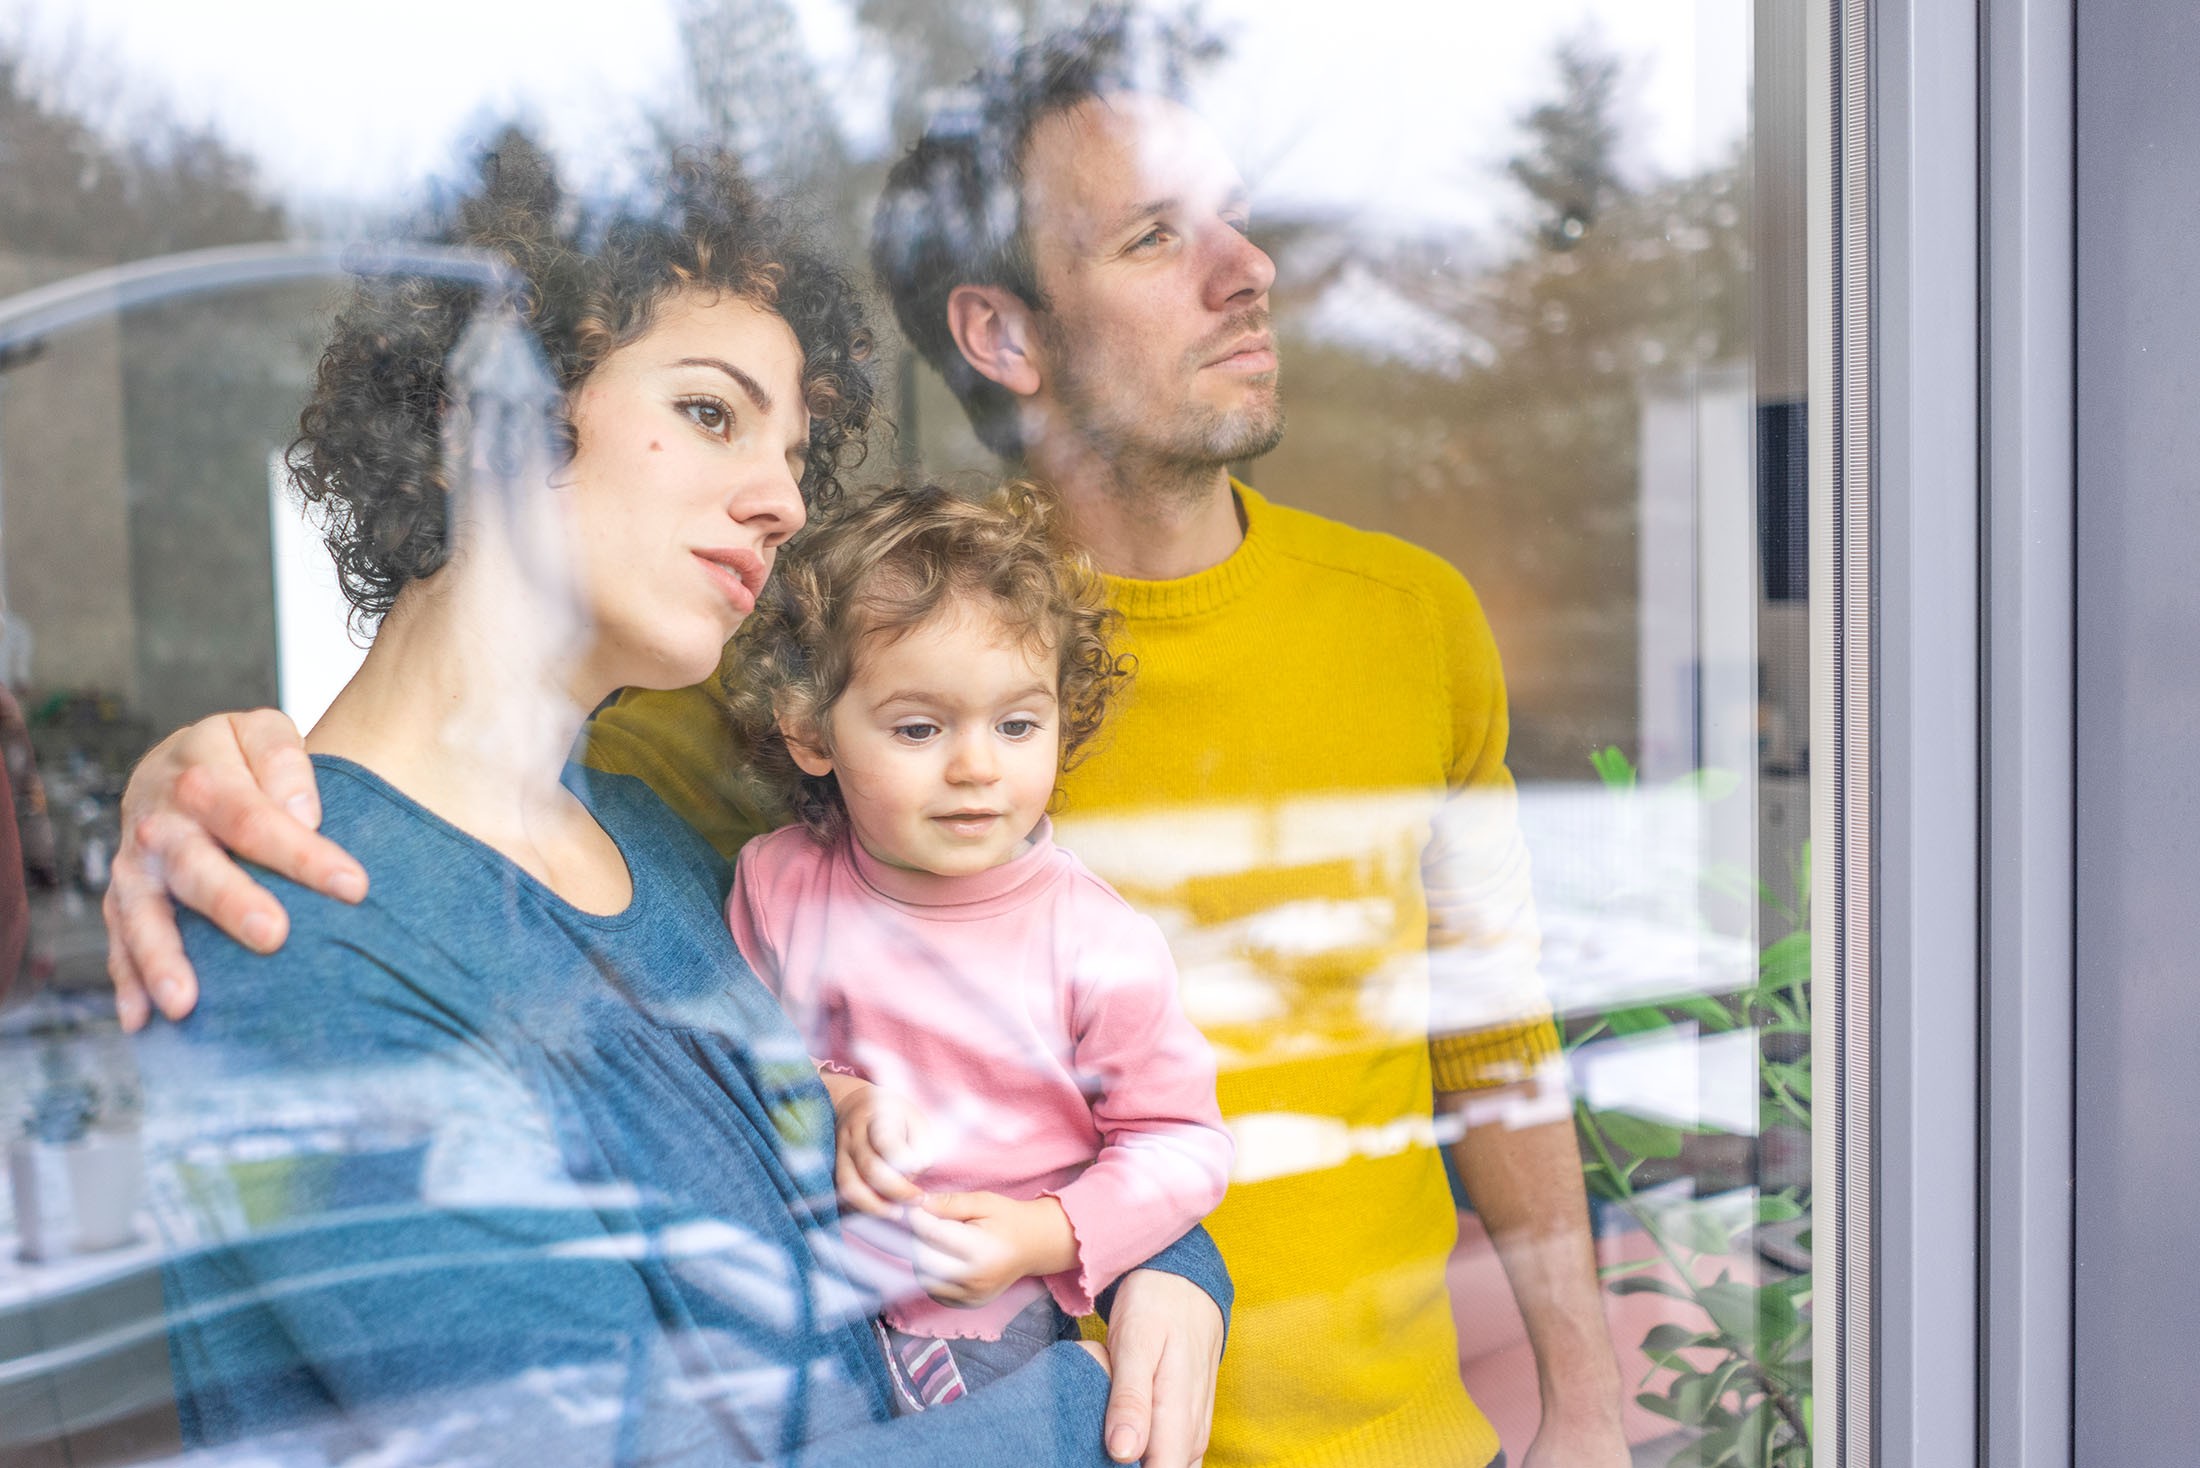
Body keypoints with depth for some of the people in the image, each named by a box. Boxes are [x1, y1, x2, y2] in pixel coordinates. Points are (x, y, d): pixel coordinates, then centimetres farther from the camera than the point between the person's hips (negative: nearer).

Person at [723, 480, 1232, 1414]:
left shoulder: (1102, 946, -15)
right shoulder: (776, 881, -7)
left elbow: (1184, 1142, -7)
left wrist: (1047, 1235, -19)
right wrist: (834, 1099, -12)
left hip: (998, 1313, -2)